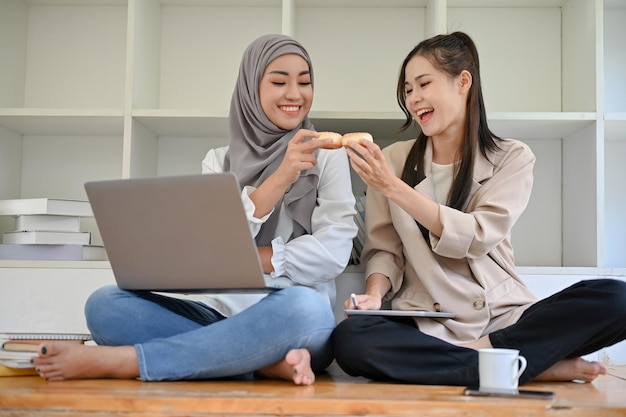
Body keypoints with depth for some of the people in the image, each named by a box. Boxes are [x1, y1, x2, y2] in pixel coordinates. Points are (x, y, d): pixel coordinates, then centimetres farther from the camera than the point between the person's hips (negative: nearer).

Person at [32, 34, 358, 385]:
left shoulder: (327, 157, 4)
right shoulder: (219, 162, 11)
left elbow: (333, 252, -9)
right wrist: (280, 178, -16)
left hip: (294, 318, -2)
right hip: (222, 318, 3)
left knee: (306, 308, -38)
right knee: (104, 305, -18)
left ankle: (118, 361, -29)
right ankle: (267, 363, -28)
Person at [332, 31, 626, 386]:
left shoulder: (513, 158, 5)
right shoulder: (392, 161, 10)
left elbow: (477, 238, -9)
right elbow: (384, 248, 8)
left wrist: (394, 188, -14)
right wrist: (375, 293, -14)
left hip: (504, 320, -1)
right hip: (426, 328, 1)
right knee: (350, 338, -33)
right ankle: (539, 366, -22)